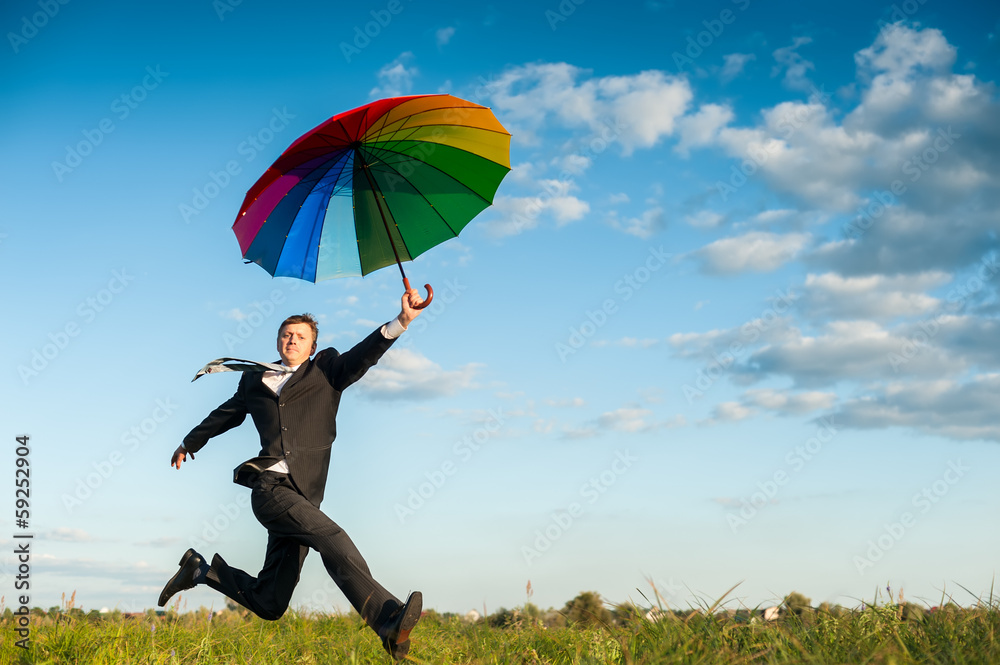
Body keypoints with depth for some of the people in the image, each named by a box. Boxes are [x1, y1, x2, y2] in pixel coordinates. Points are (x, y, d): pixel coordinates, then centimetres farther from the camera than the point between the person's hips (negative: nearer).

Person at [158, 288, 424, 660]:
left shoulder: (327, 372, 14)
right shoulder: (255, 381, 17)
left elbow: (363, 355, -6)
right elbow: (224, 416, 35)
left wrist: (402, 321, -24)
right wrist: (189, 444, 51)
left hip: (302, 497, 2)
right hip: (269, 488, -2)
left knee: (269, 605, 3)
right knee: (332, 537, -30)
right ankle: (388, 620, -42)